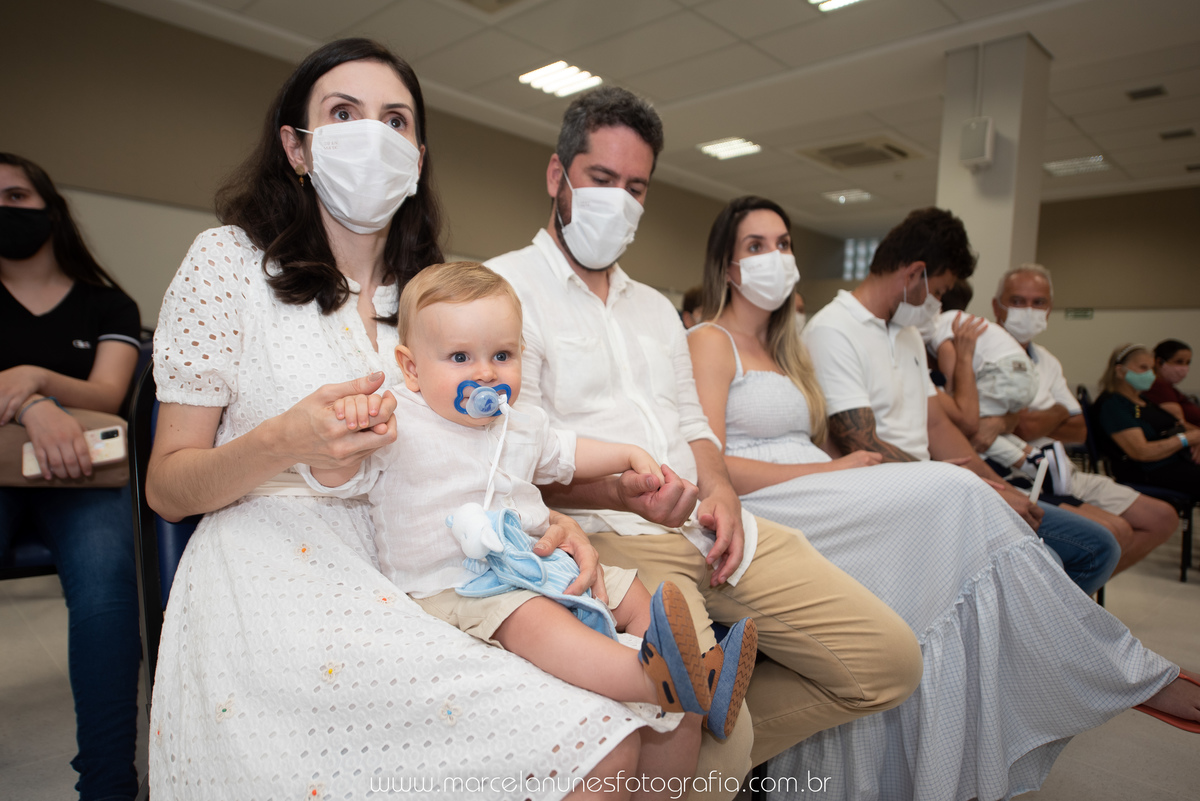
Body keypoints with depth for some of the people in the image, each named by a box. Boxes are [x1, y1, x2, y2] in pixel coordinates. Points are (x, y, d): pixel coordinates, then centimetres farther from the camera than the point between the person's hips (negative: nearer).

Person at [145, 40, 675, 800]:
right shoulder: (229, 261, 1)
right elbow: (168, 488, 0)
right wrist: (284, 443, -21)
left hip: (407, 588, 5)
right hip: (271, 588, -4)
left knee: (614, 740, -21)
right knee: (601, 739, -24)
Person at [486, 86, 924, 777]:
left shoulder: (656, 307, 25)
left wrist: (722, 491, -1)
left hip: (708, 523, 8)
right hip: (613, 536, -7)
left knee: (890, 661, 1)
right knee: (712, 733, -28)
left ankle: (716, 755, 10)